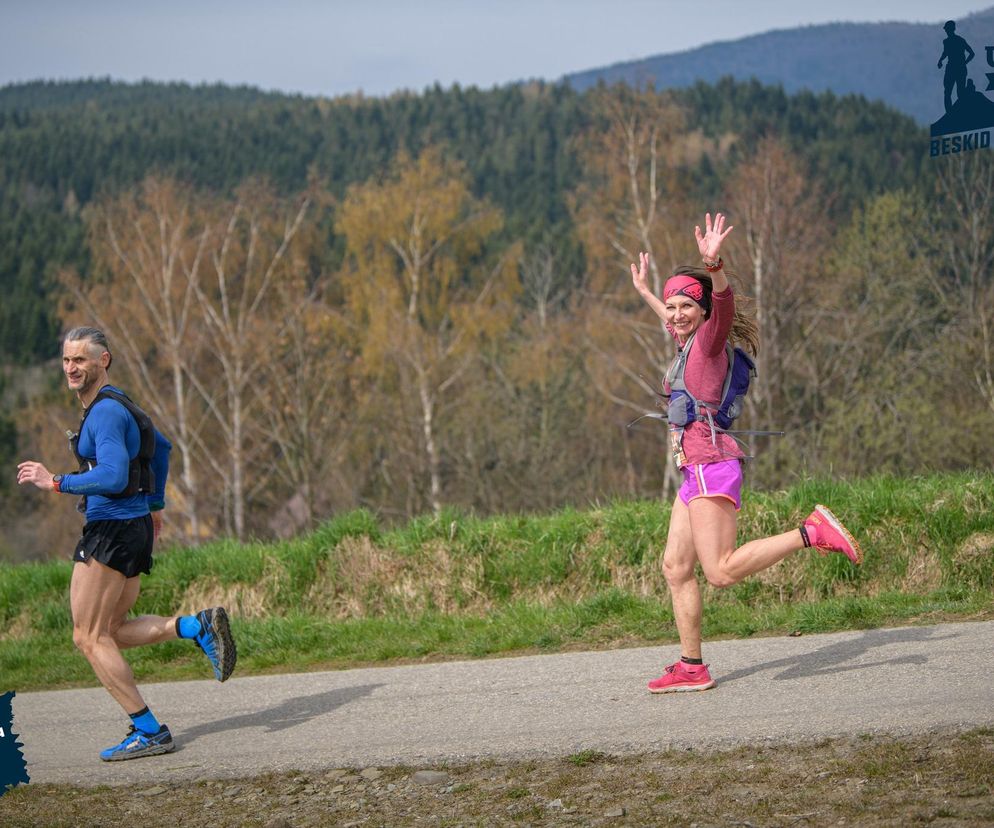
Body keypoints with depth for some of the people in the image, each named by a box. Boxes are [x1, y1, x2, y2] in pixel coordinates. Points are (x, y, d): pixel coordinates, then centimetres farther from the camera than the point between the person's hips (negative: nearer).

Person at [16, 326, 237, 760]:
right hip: (137, 523, 10)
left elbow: (112, 477, -27)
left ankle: (148, 731, -3)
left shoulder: (106, 412, -16)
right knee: (112, 631, 15)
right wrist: (155, 506, 36)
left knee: (89, 638, -2)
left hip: (112, 529, -10)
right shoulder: (117, 405, 16)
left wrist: (54, 481, -19)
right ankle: (197, 626, 0)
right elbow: (161, 447, 31)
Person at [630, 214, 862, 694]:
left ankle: (812, 533, -13)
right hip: (697, 474, 10)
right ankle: (691, 668, 13)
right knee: (676, 568, 9)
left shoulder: (709, 341, -5)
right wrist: (644, 292, 56)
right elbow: (674, 322, 44)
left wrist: (713, 265, -45)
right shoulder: (689, 343, 19)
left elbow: (723, 304, -27)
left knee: (722, 572, -19)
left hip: (711, 467, -10)